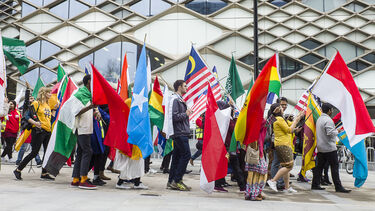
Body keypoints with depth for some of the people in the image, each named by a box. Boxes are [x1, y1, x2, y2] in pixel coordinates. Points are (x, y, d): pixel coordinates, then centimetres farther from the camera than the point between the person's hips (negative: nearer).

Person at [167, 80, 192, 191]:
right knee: (186, 154, -11)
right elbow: (175, 116, -18)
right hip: (180, 133, -10)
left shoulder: (180, 100, 20)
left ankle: (171, 181, 15)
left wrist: (187, 113, 8)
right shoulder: (176, 99, -11)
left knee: (177, 156, 10)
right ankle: (177, 181, -7)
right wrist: (186, 114, -8)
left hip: (181, 133, 10)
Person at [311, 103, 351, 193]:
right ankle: (338, 187, -2)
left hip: (320, 147, 9)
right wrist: (337, 131, -5)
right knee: (334, 167, -4)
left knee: (319, 166, 10)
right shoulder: (328, 120, -15)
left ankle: (315, 184, 13)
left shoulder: (319, 119, 14)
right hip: (329, 148, -9)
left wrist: (334, 130, 18)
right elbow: (330, 133, -23)